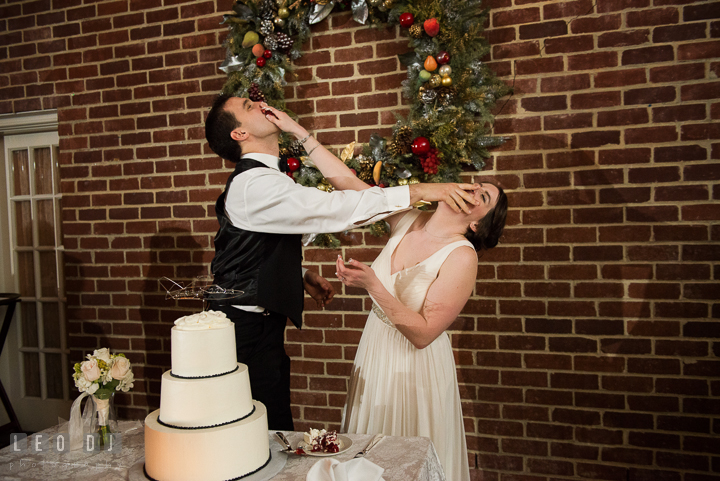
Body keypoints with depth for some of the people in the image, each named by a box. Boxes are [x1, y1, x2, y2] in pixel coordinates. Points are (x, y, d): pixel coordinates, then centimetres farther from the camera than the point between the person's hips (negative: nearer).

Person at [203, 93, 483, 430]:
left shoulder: (256, 179, 13)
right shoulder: (255, 184, -20)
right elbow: (339, 209, -29)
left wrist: (303, 276, 12)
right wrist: (420, 191, -26)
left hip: (258, 323, 9)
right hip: (249, 330, -9)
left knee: (274, 434, 17)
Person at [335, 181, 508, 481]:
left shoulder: (462, 257, -22)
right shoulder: (408, 221, -6)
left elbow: (423, 333, -24)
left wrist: (372, 285, -31)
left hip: (416, 368, -5)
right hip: (375, 355, 6)